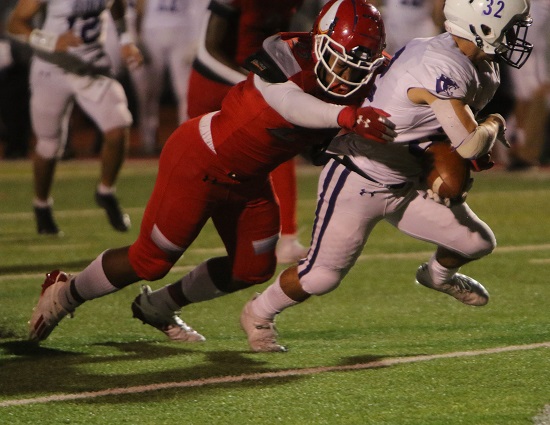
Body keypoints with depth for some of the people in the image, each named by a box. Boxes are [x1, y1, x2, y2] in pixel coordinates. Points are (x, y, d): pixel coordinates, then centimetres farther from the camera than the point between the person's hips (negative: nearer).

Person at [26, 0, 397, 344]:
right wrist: (347, 116, -64)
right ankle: (65, 294, 27)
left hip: (247, 180, 8)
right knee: (151, 261, 1)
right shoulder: (290, 56, -31)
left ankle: (158, 307, 36)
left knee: (253, 269, 14)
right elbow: (288, 103, -50)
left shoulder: (359, 90, -9)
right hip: (200, 163, -8)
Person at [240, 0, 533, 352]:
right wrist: (493, 125, -8)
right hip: (358, 184, -9)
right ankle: (259, 314, 25)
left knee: (478, 243, 6)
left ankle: (438, 275, 41)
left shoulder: (481, 66, -1)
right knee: (321, 276, -3)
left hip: (407, 185, 9)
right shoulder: (441, 68, -33)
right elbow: (470, 143, -31)